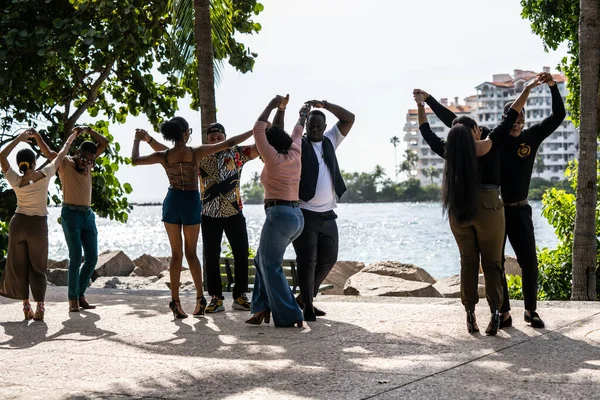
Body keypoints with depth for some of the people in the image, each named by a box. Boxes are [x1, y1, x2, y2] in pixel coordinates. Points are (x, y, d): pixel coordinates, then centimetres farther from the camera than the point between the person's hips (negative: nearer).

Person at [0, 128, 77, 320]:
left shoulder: (15, 181, -6)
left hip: (18, 223, 1)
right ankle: (39, 307, -7)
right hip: (38, 225, -1)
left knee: (19, 267, 11)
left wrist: (19, 138, 6)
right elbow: (60, 156, 5)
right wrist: (70, 139, 20)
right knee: (37, 267, 5)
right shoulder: (44, 175, -10)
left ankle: (26, 307, 10)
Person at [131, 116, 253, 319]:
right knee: (190, 252, 11)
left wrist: (137, 140, 20)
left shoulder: (164, 156, -6)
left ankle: (175, 302, 1)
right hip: (191, 203, -1)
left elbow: (135, 160, 4)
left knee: (176, 253, 7)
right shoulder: (196, 152, -11)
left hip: (172, 202, 1)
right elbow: (229, 143, -9)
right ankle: (200, 298, 4)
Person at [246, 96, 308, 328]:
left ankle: (289, 316, -6)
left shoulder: (274, 159, -8)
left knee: (271, 266, -3)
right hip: (296, 216, 8)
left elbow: (258, 130, -6)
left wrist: (272, 106, 2)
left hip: (279, 215, -8)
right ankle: (263, 308, 14)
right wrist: (303, 116, 45)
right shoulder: (295, 155, 9)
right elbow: (297, 134, 27)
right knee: (263, 261, 17)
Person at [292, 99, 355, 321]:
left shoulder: (330, 141, 12)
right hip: (305, 213, -6)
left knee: (328, 259, 10)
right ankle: (307, 307, 0)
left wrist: (324, 104, -1)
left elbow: (349, 118, 9)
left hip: (327, 215, 6)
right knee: (307, 261, -6)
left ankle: (304, 297, 24)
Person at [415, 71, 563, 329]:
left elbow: (558, 116, -8)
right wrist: (429, 100, -4)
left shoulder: (532, 137, -2)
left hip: (519, 211, 0)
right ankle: (504, 313, 11)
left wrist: (553, 86, -22)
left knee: (529, 262, 1)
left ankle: (531, 311, 16)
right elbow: (453, 121, -2)